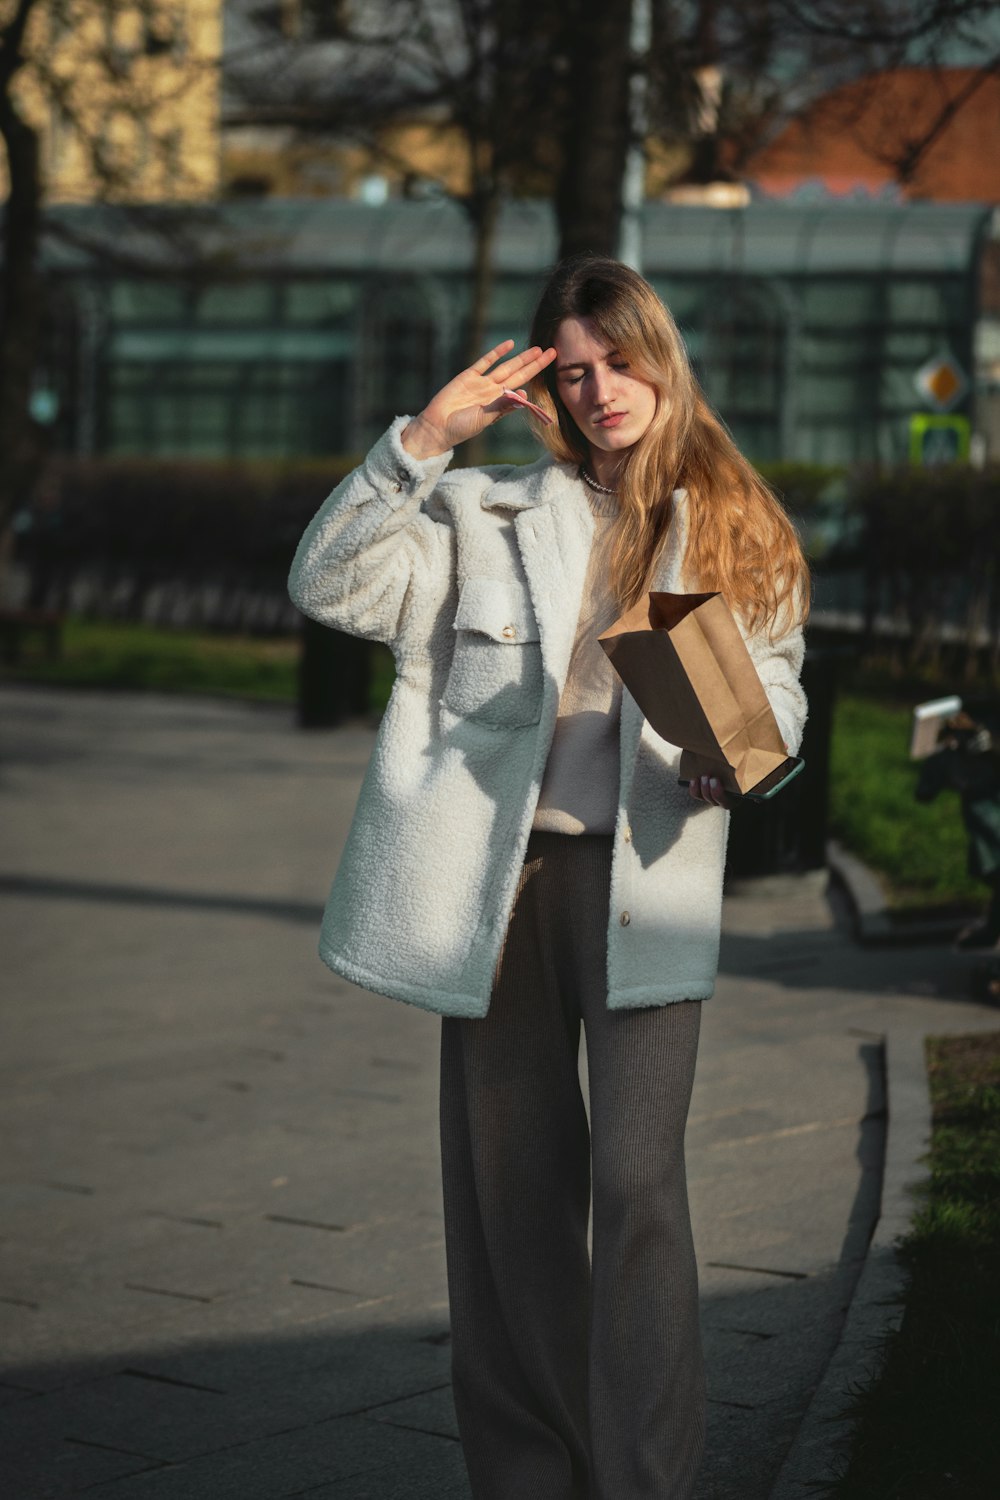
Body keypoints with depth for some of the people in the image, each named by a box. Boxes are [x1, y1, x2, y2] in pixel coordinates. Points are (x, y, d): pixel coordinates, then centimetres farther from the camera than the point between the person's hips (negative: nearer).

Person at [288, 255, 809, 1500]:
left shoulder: (732, 525, 10)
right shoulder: (488, 511, 10)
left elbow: (777, 685, 14)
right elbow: (332, 588, 1)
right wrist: (421, 443, -7)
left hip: (644, 873, -1)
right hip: (500, 873, 2)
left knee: (636, 1178, -12)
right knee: (510, 1183, 6)